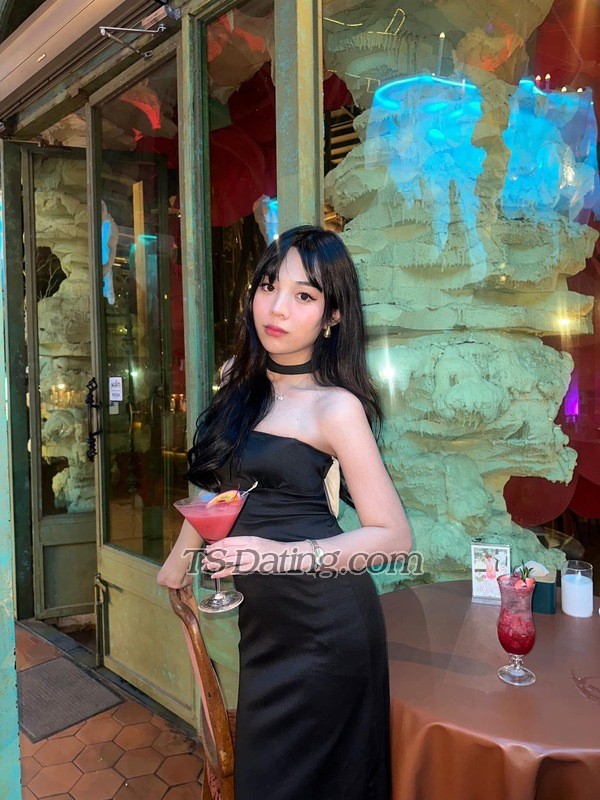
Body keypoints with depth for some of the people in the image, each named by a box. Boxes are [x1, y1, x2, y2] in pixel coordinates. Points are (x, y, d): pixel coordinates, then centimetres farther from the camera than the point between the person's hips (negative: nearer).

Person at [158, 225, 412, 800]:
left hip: (324, 622, -6)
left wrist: (282, 555, -25)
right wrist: (180, 556, 25)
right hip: (264, 617, 7)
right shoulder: (238, 379, 4)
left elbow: (394, 537, -15)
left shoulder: (335, 407, -15)